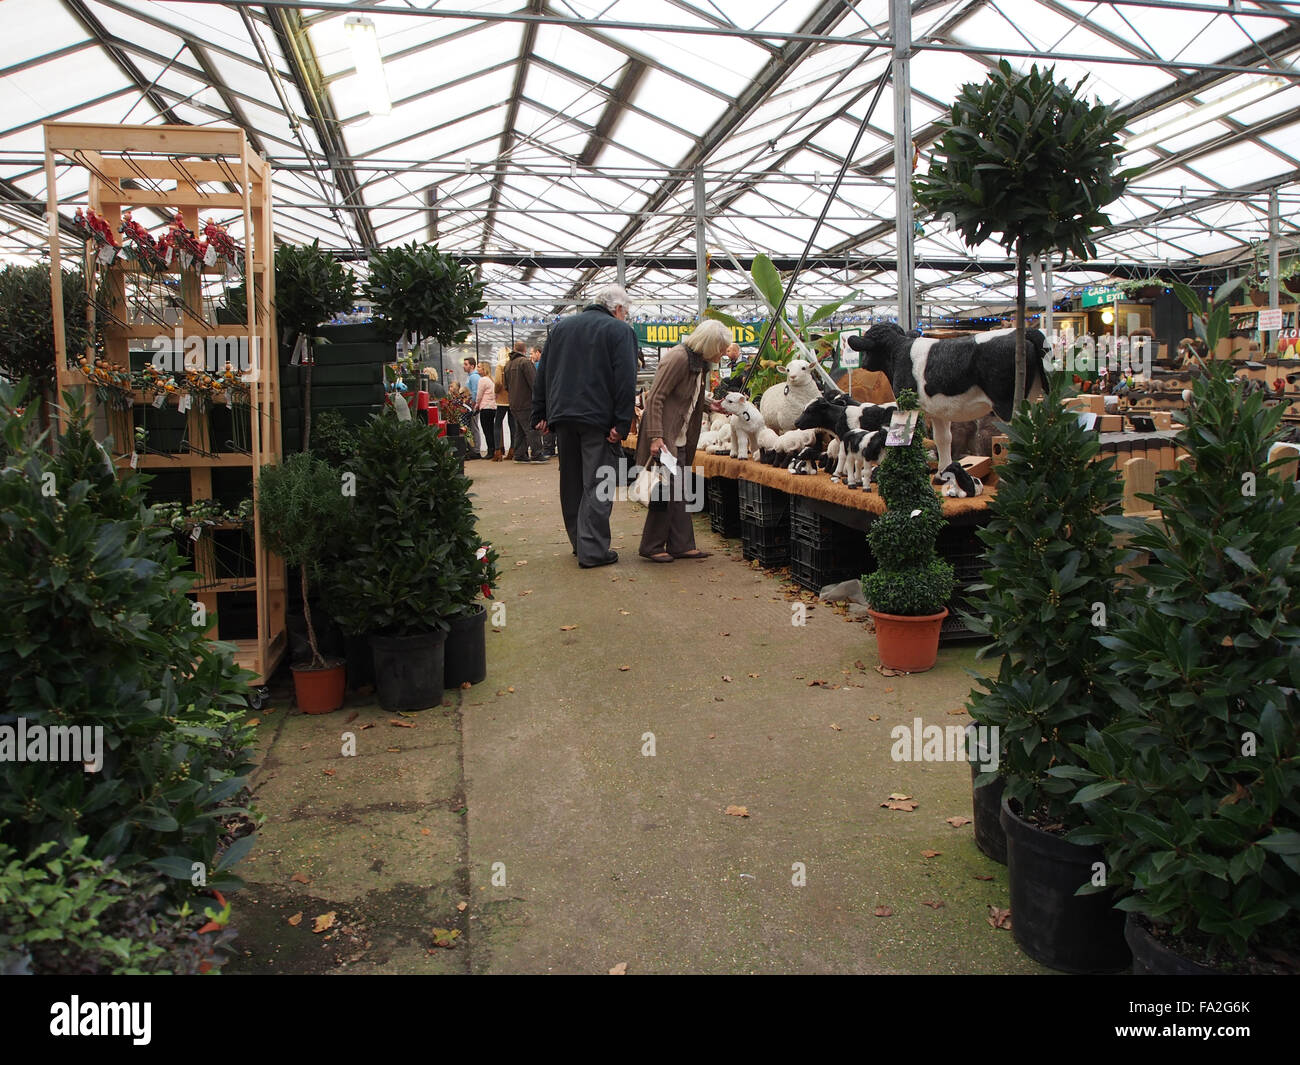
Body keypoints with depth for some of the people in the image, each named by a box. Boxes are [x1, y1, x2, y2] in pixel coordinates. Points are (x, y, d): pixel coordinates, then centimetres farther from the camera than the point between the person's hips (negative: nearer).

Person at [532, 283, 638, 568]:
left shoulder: (561, 327, 16)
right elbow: (626, 381, -13)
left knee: (571, 481, 16)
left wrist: (540, 415, 15)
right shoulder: (621, 330, -2)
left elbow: (543, 374, 14)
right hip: (599, 417, -6)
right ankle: (592, 550, -6)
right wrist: (621, 424, -15)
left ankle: (580, 542, 25)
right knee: (597, 484, -3)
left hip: (562, 415, 6)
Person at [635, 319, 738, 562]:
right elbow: (655, 398, -20)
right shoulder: (678, 358, -17)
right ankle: (652, 547, 4)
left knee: (678, 493, 11)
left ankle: (682, 545, 16)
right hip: (664, 436, -9)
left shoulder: (700, 361, 11)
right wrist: (655, 437, -25)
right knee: (667, 490, -6)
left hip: (680, 438, 10)